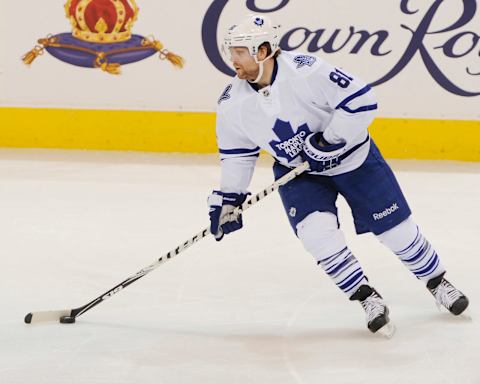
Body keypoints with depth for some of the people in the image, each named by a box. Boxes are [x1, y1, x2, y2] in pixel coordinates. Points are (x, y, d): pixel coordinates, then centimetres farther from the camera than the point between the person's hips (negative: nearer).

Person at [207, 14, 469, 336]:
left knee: (397, 229, 3)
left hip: (351, 155, -3)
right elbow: (237, 154, 3)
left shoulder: (305, 71, -31)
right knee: (317, 233, -21)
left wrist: (329, 141, -29)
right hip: (296, 171, 3)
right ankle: (369, 299, -3)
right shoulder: (233, 104, -13)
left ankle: (437, 282, 30)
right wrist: (227, 199, 1)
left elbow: (361, 101, -30)